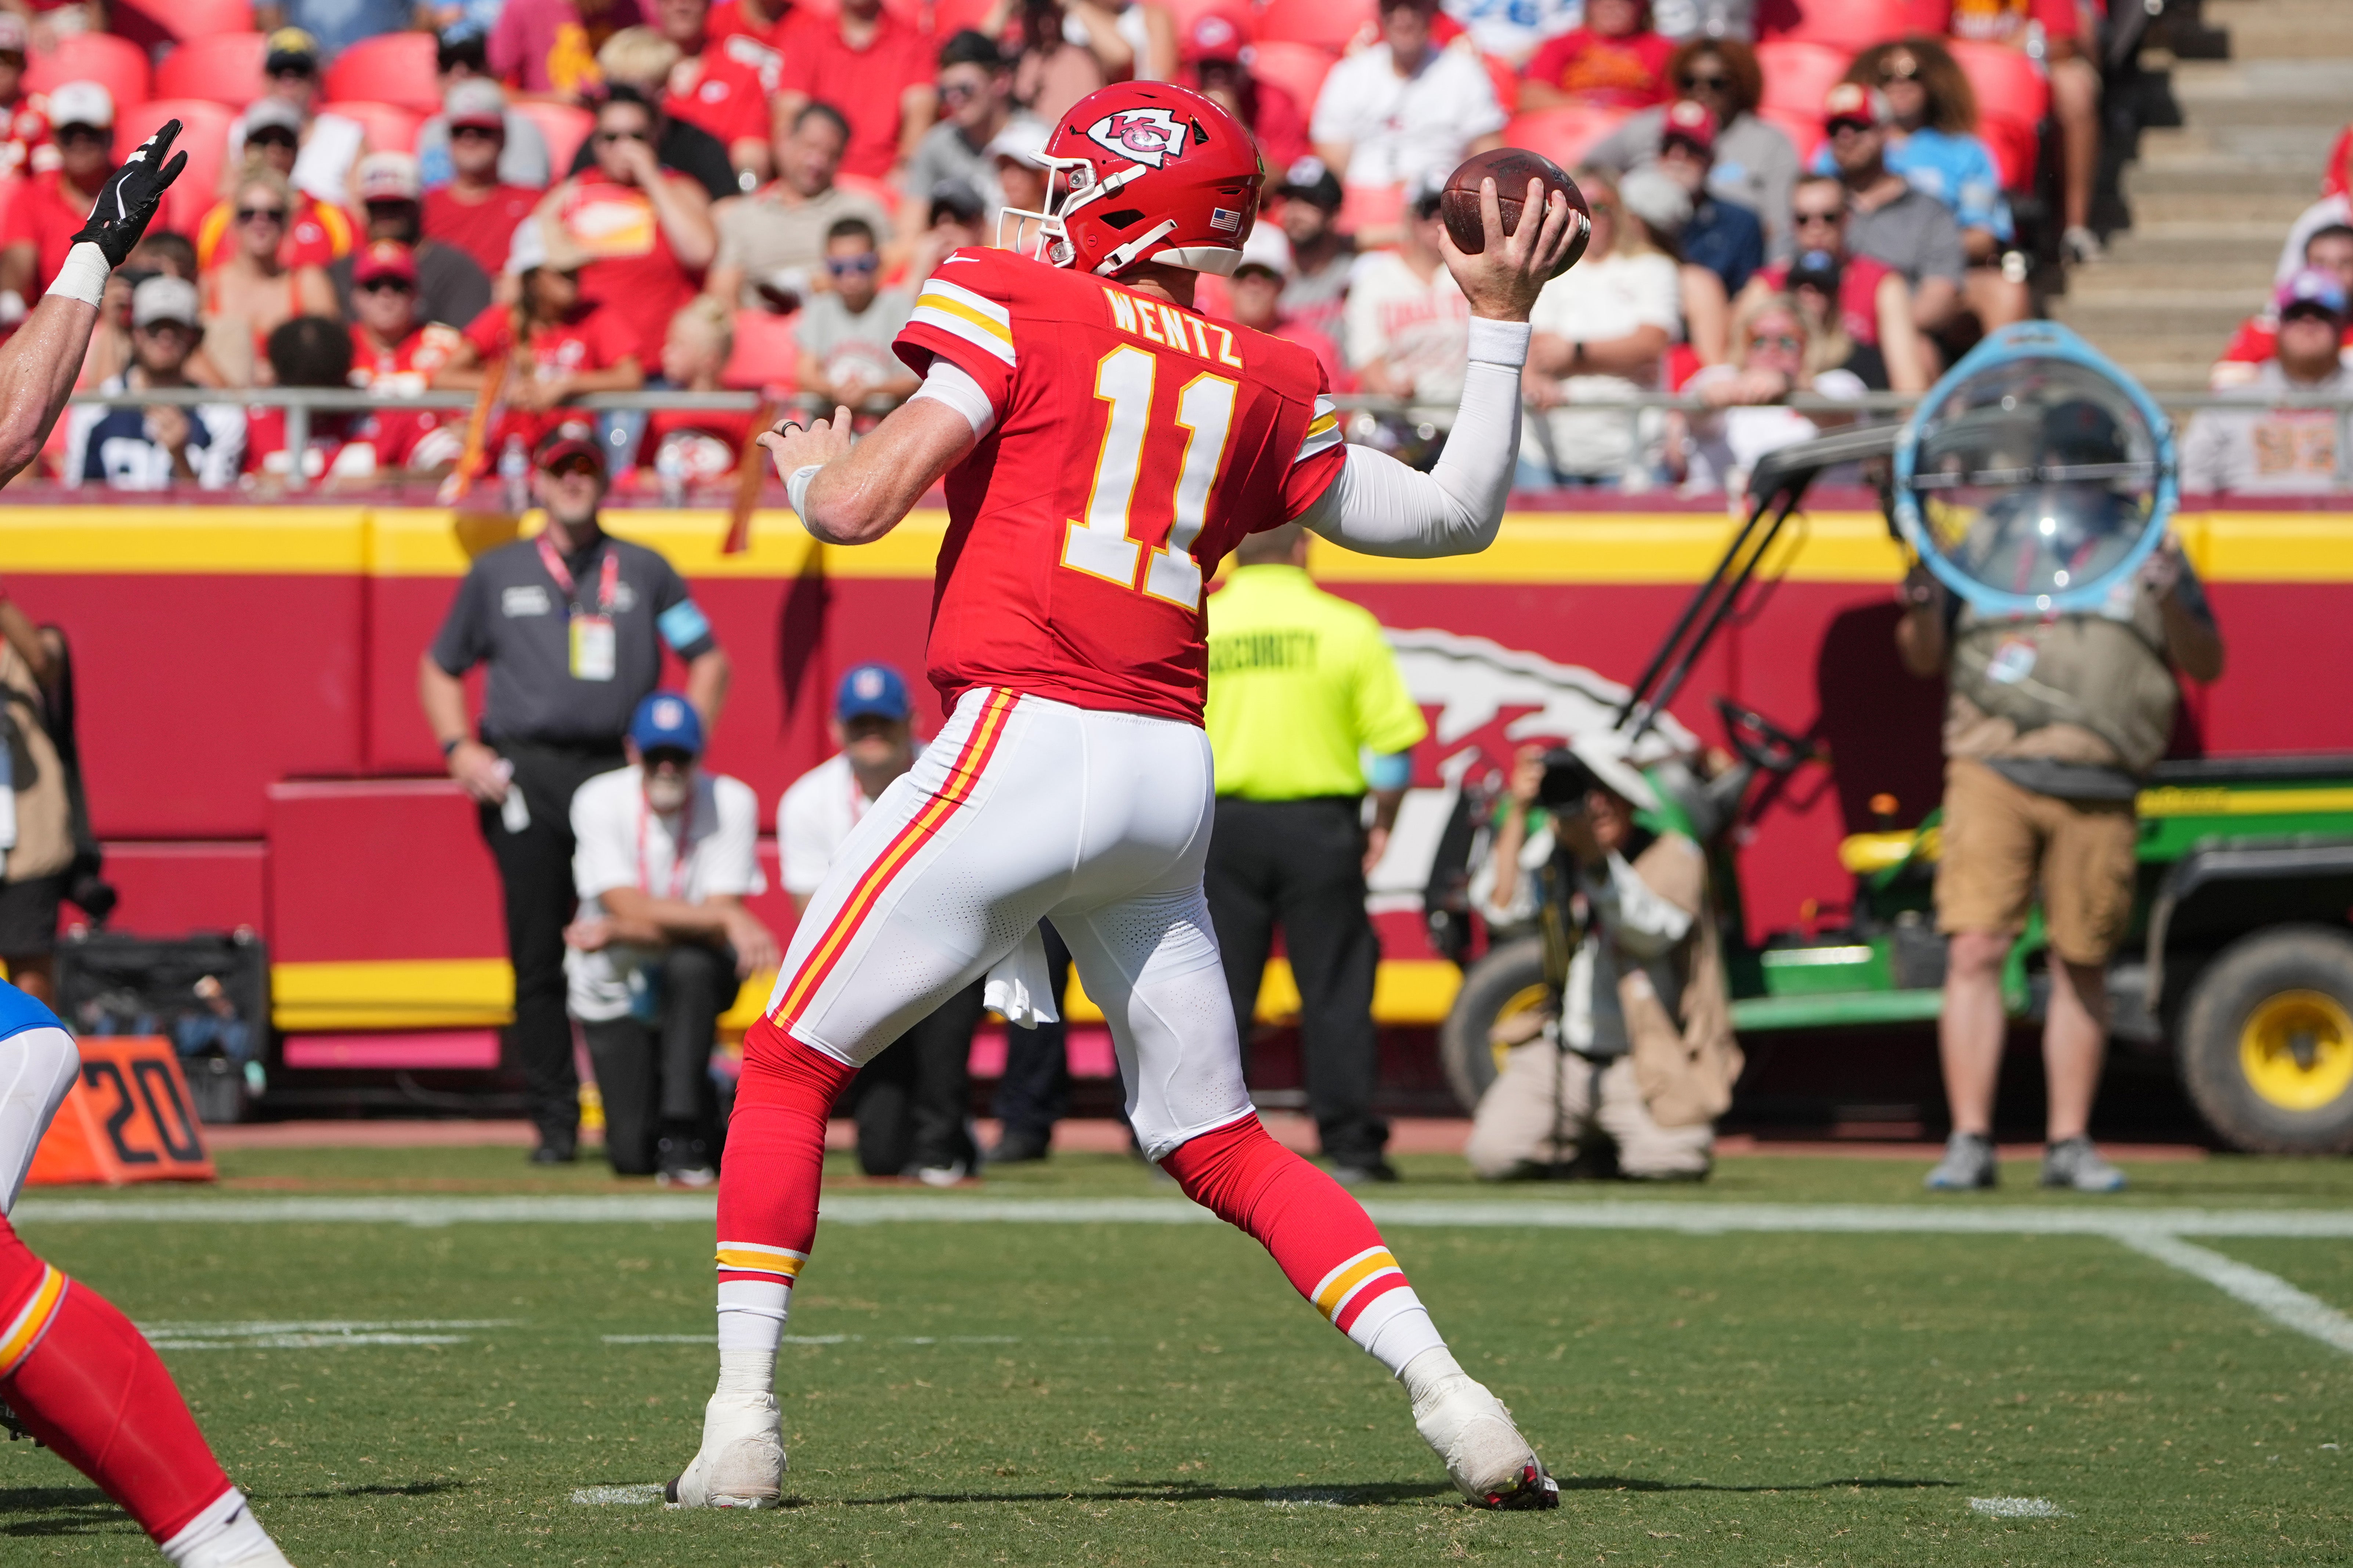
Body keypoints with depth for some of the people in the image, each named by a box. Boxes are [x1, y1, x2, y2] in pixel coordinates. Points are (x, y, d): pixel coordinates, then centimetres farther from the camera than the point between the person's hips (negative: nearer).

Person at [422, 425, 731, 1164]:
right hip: (524, 777, 1)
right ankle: (555, 1121, 2)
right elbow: (440, 668, 20)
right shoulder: (496, 573, 15)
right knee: (537, 956, -2)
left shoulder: (644, 572, 13)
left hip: (619, 773, -1)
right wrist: (458, 747, 3)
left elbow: (709, 660, 15)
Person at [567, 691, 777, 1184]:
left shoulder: (731, 803, -15)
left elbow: (713, 931, -20)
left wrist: (615, 932, -28)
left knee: (690, 964, -38)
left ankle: (685, 1141, -27)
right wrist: (730, 918, -38)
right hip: (614, 990, 0)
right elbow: (635, 912, -25)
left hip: (701, 981, 0)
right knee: (632, 1156, -11)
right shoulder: (599, 801, -16)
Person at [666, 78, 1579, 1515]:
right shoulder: (1261, 390, 15)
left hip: (1023, 747, -5)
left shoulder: (1021, 314, 1)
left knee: (788, 1069, 8)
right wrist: (1503, 323, 29)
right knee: (1220, 1139, 15)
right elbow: (1455, 517, 23)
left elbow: (855, 508, -5)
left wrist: (807, 460, 18)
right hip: (1172, 784, 5)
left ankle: (744, 1425, 1)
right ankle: (1456, 1403, 2)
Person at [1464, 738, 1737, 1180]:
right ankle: (1586, 1145, 16)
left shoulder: (1673, 857, -8)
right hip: (1564, 1054, 3)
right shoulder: (1550, 851, 2)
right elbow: (1502, 906, -17)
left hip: (1649, 1060, -3)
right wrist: (1518, 813, -26)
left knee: (1671, 1164, -24)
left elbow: (1651, 931, -27)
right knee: (1494, 1153, -16)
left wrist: (1596, 855, -40)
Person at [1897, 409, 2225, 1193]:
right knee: (1974, 952, -11)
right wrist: (1924, 608, -6)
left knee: (2081, 967, 4)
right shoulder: (1987, 537, 14)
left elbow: (2208, 665, 12)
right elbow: (1924, 659, 16)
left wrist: (2173, 603, -8)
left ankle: (2070, 1142, 12)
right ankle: (1969, 1142, -9)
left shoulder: (2145, 547, 15)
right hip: (1993, 774, -1)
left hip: (2099, 794, 1)